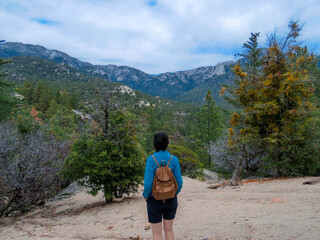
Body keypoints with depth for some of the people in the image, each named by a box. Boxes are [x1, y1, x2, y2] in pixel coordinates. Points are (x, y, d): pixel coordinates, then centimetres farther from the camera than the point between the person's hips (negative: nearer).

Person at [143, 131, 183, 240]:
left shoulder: (151, 159, -19)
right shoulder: (173, 159, -9)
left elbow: (148, 183, -21)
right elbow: (179, 182, -8)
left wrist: (145, 195, -1)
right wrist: (174, 193, 11)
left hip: (155, 199, -3)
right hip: (171, 199, 4)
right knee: (169, 229, 19)